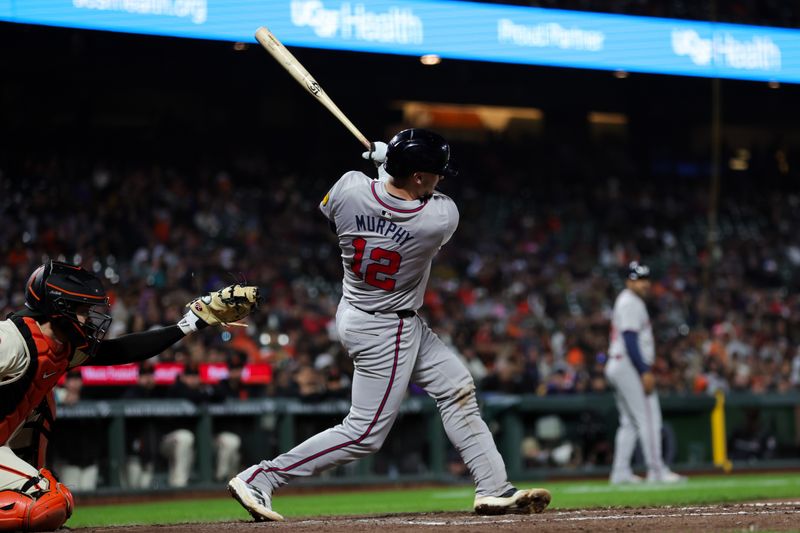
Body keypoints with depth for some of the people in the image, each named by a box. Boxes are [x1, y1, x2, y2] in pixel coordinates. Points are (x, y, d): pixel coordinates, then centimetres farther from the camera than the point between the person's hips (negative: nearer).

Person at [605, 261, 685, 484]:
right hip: (629, 366, -11)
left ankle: (621, 472, 11)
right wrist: (645, 372, -23)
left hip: (617, 367, 11)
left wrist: (645, 367, 20)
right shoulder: (630, 303, -11)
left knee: (630, 422, 13)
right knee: (648, 418, -11)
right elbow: (630, 340, -20)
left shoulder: (626, 302, 20)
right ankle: (656, 471, -12)